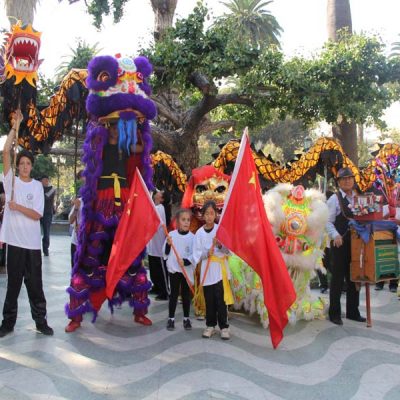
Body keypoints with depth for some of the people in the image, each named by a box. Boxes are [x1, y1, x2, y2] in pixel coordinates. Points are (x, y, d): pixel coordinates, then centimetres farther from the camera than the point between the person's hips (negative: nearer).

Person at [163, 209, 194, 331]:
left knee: (186, 294, 10)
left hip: (187, 270, 0)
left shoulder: (192, 237, -6)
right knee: (173, 294, 7)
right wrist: (168, 244, -18)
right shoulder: (171, 234, -4)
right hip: (173, 269, 0)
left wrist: (186, 261, -22)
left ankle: (186, 319, 22)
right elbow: (165, 253, 0)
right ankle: (171, 318, 17)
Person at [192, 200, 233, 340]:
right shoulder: (199, 233, 0)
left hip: (220, 268, -1)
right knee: (209, 300, 8)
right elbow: (196, 254, 0)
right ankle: (210, 325, 22)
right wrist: (207, 252, -17)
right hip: (206, 270, 1)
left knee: (221, 299, -1)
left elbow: (228, 250, 0)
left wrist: (220, 246, -19)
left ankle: (224, 326, 10)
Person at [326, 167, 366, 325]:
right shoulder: (334, 199, -4)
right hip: (340, 243, -5)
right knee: (338, 278, 2)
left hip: (355, 243, 5)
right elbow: (329, 222, -10)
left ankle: (353, 311, 25)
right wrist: (335, 235, -24)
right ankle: (334, 313, 13)